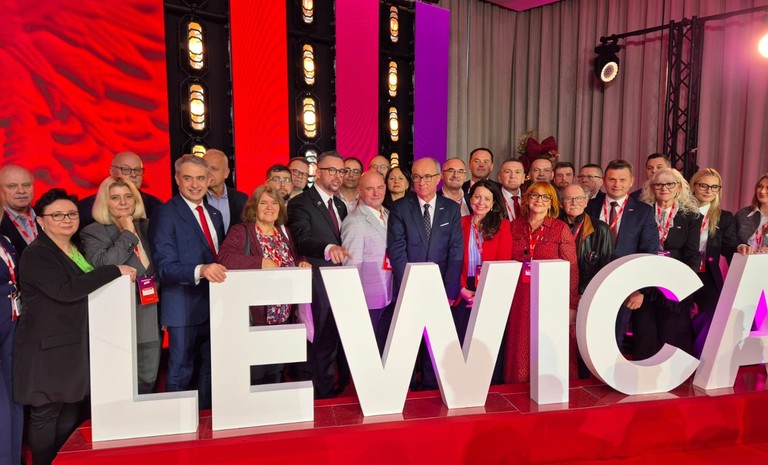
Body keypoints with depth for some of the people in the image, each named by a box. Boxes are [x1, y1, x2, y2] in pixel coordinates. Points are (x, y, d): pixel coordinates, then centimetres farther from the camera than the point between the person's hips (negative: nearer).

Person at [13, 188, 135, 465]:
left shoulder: (77, 250, 13)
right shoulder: (36, 255, -12)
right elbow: (66, 290, -26)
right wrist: (114, 271, -22)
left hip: (75, 346, 7)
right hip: (47, 348, -7)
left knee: (71, 413, 13)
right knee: (46, 413, 2)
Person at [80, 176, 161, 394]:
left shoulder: (146, 227, 10)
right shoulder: (93, 233, -4)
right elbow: (101, 265, -23)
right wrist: (127, 234, -14)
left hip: (150, 317, 5)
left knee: (147, 379, 14)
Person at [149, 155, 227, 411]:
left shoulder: (214, 214, 13)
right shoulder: (166, 214, -10)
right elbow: (165, 267, -19)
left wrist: (220, 272, 0)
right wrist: (201, 271, -35)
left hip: (214, 305, 7)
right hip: (185, 308, -7)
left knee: (210, 369, 17)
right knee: (182, 372, 6)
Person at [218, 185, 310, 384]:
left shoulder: (284, 232, 11)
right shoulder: (241, 231, -9)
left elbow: (294, 259, 21)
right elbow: (225, 257, -25)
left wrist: (302, 263, -2)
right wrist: (262, 263, -29)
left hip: (283, 315, 6)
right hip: (255, 315, -6)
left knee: (275, 372, 18)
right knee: (253, 376, 3)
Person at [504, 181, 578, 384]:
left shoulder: (561, 228, -2)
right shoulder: (515, 226, 7)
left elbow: (571, 269, -5)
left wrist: (571, 306, -10)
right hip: (521, 300, 3)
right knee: (521, 353, 8)